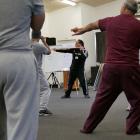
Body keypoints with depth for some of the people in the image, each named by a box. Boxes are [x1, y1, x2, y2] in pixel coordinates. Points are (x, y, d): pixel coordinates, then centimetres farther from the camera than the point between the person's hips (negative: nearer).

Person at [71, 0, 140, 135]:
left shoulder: (110, 21, 8)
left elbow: (93, 25, 27)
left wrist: (81, 30, 44)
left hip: (110, 67, 4)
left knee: (102, 98, 13)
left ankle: (88, 127, 21)